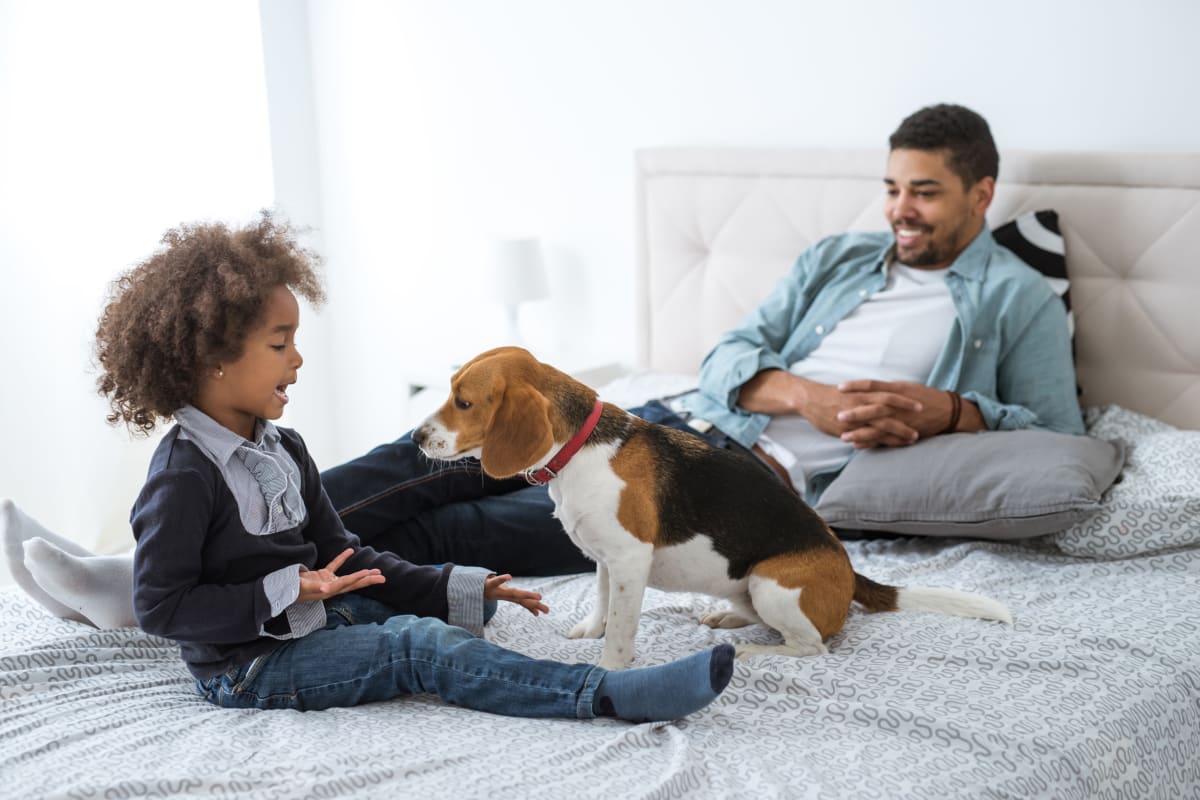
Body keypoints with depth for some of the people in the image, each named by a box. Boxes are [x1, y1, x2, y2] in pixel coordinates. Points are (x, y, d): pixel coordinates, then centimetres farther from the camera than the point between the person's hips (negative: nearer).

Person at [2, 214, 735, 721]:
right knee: (421, 647, -23)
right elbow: (159, 607, -19)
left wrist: (458, 589, 4)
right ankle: (606, 696, -31)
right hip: (246, 662, -10)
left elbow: (341, 553, 12)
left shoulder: (283, 449, 9)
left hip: (315, 616, 10)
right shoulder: (184, 476, -18)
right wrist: (286, 595, -24)